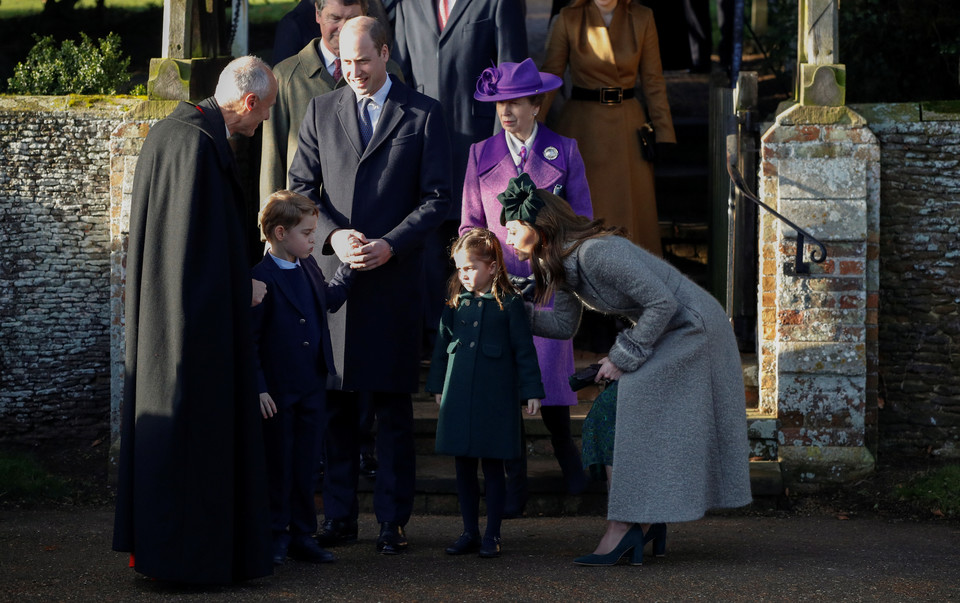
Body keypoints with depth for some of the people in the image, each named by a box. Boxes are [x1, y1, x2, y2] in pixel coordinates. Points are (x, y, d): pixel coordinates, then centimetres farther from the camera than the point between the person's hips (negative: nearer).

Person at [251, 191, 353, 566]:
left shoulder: (309, 267, 9)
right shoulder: (259, 277, -16)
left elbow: (329, 301, 28)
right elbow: (248, 338, -16)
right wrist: (258, 388, -19)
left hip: (312, 388, 7)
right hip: (277, 392, -7)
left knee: (304, 465, 12)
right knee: (277, 465, 4)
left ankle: (302, 535, 20)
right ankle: (275, 536, 15)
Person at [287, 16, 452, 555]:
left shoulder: (423, 114, 4)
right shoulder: (321, 111, 12)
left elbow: (437, 198, 1)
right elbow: (301, 188, 10)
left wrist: (390, 245, -11)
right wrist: (333, 234, -8)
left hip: (394, 277, -2)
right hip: (332, 272, 2)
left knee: (393, 406, 1)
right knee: (335, 403, 3)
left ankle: (393, 521, 7)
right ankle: (340, 518, 11)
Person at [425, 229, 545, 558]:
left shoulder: (509, 303, -4)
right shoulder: (456, 302, 7)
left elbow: (524, 349, -1)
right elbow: (442, 344, 15)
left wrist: (532, 391, -3)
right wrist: (437, 386, 15)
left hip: (496, 397, -4)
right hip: (459, 394, 4)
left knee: (493, 466, 2)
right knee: (464, 466, 7)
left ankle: (492, 535, 9)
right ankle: (470, 533, 16)